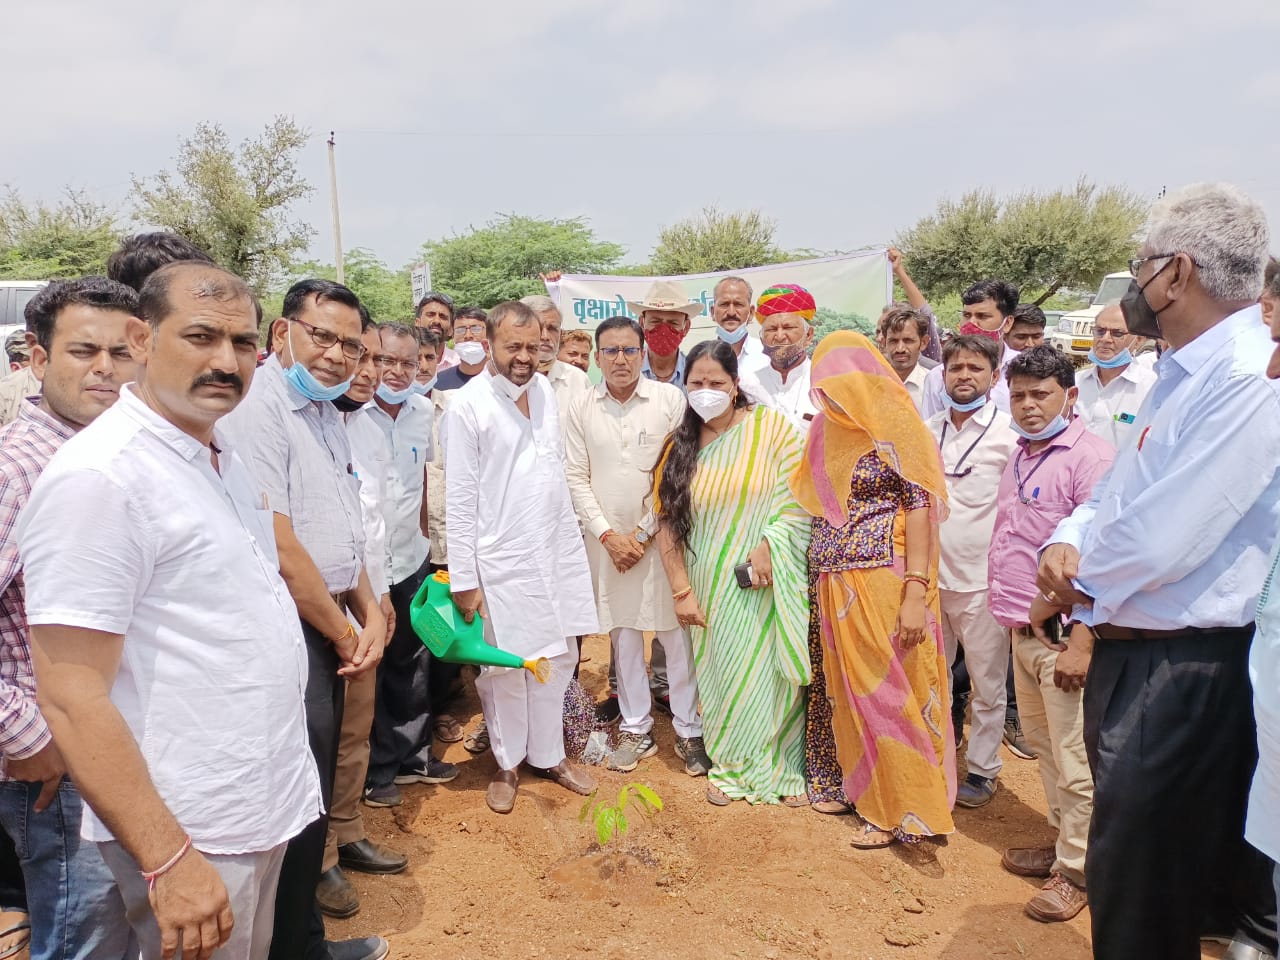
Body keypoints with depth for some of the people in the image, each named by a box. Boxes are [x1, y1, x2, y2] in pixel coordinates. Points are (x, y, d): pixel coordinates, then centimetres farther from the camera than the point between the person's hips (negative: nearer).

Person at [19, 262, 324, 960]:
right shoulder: (97, 476, -21)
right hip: (192, 834, -8)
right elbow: (71, 698, -23)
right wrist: (169, 861, -23)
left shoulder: (223, 455, 6)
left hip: (267, 797, 8)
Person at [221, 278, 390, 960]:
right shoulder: (259, 407, -17)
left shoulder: (327, 411, 12)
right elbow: (280, 548, -21)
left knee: (315, 794, 19)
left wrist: (368, 614, 4)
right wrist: (345, 635, -10)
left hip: (329, 631, 9)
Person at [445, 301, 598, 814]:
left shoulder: (545, 390, 5)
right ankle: (507, 763, 28)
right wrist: (463, 578, -12)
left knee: (558, 656, 13)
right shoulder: (468, 404, -12)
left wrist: (572, 538, 14)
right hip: (502, 559, -5)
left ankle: (548, 754, 31)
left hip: (557, 550, 5)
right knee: (505, 666, 7)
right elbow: (459, 498, -11)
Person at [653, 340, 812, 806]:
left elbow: (799, 498, -9)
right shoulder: (679, 446, 4)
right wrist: (682, 591, -4)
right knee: (724, 674, 10)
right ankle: (733, 765, 29)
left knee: (772, 671, 6)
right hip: (712, 588, 2)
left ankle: (785, 765, 25)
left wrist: (766, 548, -20)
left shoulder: (771, 426, -5)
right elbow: (666, 523, 1)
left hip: (767, 583, -2)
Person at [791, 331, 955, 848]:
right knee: (842, 686, 15)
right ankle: (851, 782, 32)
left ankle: (895, 807, 16)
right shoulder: (828, 430, 11)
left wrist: (916, 592, -19)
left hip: (882, 580, -6)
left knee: (885, 692, 1)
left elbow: (920, 507, -13)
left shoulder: (894, 430, -8)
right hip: (831, 581, 6)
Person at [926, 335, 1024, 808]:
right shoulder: (927, 430, 6)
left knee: (987, 684, 7)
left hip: (982, 579, -4)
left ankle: (982, 769, 23)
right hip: (931, 575, 5)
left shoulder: (1009, 434, -7)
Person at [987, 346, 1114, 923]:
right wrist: (1008, 613, 16)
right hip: (1023, 630, 8)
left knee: (1074, 761, 1)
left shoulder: (1090, 457, -13)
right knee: (1041, 742, 18)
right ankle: (1062, 842, 33)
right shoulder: (1021, 457, 12)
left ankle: (1076, 870, 17)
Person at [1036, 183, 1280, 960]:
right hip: (1131, 652, 10)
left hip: (1183, 673, -10)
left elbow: (1156, 541, -27)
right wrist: (1067, 541, -5)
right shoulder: (1183, 375, 10)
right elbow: (1116, 490, 16)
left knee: (1138, 896, 4)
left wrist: (1070, 592, -8)